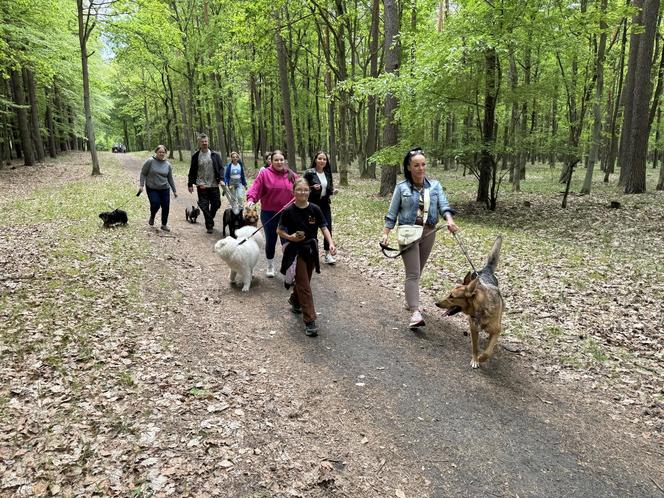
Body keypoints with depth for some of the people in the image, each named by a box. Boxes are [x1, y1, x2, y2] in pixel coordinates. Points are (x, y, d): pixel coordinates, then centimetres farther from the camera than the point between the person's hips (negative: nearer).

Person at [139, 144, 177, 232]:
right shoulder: (150, 161, -7)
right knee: (155, 205, -14)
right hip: (152, 189, -3)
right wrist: (141, 185, -9)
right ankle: (152, 217, 21)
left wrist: (174, 191, 13)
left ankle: (164, 224, 19)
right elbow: (143, 173, -1)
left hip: (164, 189, 3)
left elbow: (170, 178, 12)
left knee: (166, 207, 0)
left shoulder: (168, 165, 4)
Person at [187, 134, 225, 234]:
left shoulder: (215, 155, 4)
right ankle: (209, 225, 6)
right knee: (204, 206, -3)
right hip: (201, 186, -1)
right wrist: (190, 184, 6)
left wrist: (221, 179, -11)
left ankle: (210, 220, 32)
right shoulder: (196, 156, 3)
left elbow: (220, 168, 3)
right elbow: (192, 172, 7)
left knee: (216, 204, 6)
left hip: (214, 185, 1)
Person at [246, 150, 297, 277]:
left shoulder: (291, 175, 5)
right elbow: (255, 188, -11)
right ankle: (270, 265, 30)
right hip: (269, 214, -1)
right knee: (270, 240, 11)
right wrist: (250, 199, -28)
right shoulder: (264, 174, -4)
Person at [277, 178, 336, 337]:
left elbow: (324, 227, -3)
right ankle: (310, 321, -1)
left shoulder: (315, 209, -5)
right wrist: (290, 237, -22)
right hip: (296, 251, -4)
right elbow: (279, 230, -4)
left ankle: (294, 301, 49)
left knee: (303, 281, 19)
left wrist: (331, 243, -17)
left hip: (311, 250, 4)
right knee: (304, 286, -5)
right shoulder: (289, 211, -12)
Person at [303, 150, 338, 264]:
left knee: (328, 228, -2)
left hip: (325, 204, 4)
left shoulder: (327, 173, 7)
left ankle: (328, 254, 5)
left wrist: (333, 191, -4)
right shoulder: (309, 173, -8)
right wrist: (313, 188, -24)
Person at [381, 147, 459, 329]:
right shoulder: (401, 187, -2)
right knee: (413, 273, -11)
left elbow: (443, 205, -6)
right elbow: (392, 213, 2)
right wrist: (386, 233, -5)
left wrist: (449, 220, -26)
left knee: (417, 271, 15)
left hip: (429, 232, 3)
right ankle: (415, 312, -18)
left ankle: (410, 300, 34)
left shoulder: (435, 185, 5)